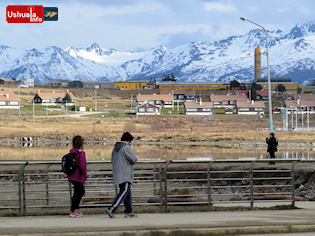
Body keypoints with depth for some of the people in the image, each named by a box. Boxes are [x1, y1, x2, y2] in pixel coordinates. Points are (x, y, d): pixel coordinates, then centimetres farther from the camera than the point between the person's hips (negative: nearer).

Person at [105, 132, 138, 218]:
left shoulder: (115, 149, 17)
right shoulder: (126, 148, -10)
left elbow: (113, 161, 25)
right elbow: (134, 159, -13)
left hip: (117, 174, 9)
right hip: (124, 175, -9)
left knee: (127, 192, 14)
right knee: (124, 192, -11)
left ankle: (129, 212, 15)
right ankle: (111, 209, -21)